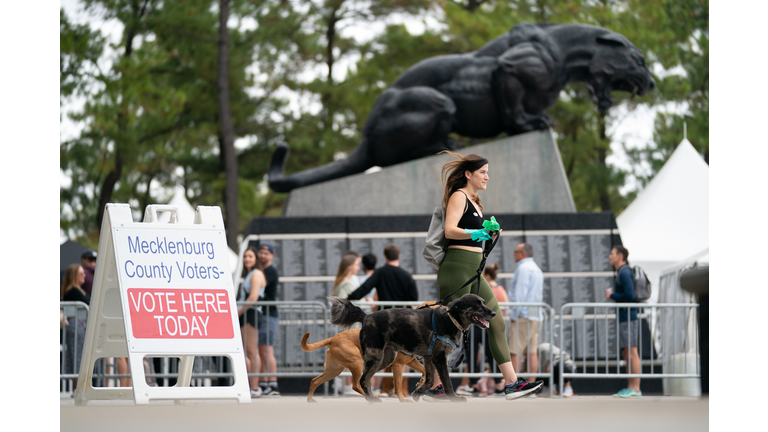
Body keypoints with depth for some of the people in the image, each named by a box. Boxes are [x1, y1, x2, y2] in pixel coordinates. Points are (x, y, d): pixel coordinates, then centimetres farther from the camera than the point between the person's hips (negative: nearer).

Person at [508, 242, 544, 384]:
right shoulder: (537, 270, 22)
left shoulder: (523, 268, -8)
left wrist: (514, 314, -14)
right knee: (532, 352, 3)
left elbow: (520, 294, -15)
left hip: (523, 315, -10)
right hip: (535, 317, 10)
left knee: (513, 352, -10)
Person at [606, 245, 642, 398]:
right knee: (626, 354, 10)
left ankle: (635, 389, -12)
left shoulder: (625, 272, -12)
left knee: (632, 353, -10)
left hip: (628, 317, -11)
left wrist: (612, 295, -9)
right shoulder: (621, 273, 20)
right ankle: (630, 388, 11)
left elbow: (630, 295, -21)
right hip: (624, 318, 11)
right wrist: (612, 295, 14)